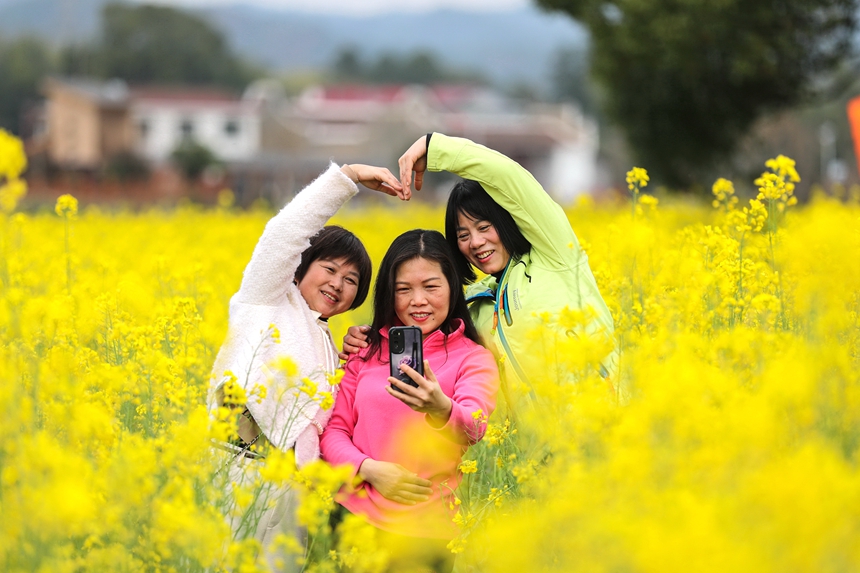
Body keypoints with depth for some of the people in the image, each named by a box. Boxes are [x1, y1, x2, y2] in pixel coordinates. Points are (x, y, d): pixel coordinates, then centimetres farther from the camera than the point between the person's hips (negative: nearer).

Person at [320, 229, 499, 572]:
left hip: (424, 531, -3)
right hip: (353, 515, 3)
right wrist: (370, 469, -12)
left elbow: (473, 431, -19)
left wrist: (441, 409, -41)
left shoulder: (474, 359, 0)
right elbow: (333, 431, 8)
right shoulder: (367, 350, 10)